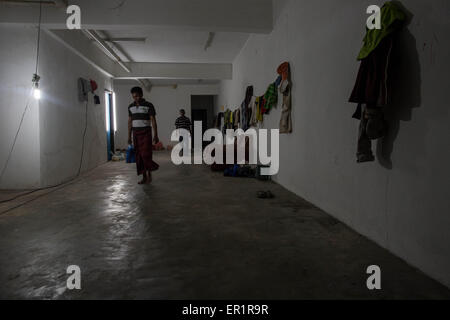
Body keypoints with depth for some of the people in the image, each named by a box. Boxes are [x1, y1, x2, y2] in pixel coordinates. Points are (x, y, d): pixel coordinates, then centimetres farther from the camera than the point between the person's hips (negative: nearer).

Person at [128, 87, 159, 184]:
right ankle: (144, 177, 10)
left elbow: (153, 121, -6)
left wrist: (155, 135, -11)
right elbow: (130, 122, 13)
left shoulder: (148, 105, -4)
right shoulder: (131, 107, 10)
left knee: (146, 154, -12)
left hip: (146, 133, -5)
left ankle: (149, 174, 7)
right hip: (136, 133, 5)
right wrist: (129, 136, 10)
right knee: (139, 156, 3)